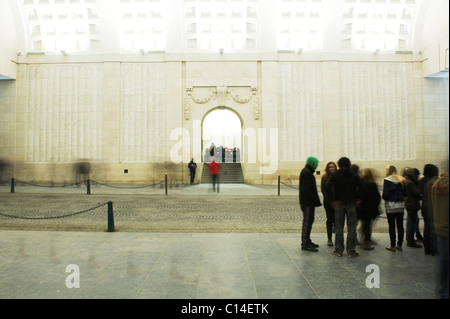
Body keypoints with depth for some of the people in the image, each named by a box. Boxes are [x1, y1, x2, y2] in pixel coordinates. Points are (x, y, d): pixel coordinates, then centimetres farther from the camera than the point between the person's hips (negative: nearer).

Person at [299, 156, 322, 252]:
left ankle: (307, 241, 26)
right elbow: (307, 190, -22)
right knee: (307, 222, -7)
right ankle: (305, 244, -3)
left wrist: (316, 201, 16)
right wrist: (316, 201, -19)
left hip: (309, 202, 11)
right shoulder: (306, 173, -16)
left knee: (309, 221, 16)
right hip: (307, 202, -11)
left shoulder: (307, 172, 18)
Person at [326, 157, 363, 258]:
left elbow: (328, 187, -13)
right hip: (351, 204, 0)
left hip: (338, 204, 0)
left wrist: (333, 200, -8)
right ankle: (351, 251, 10)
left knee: (339, 227, 7)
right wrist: (358, 199, 5)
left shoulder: (335, 175, -2)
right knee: (351, 228, 6)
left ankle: (338, 250, 11)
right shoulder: (354, 175, 2)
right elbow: (361, 187, -4)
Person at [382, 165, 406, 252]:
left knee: (391, 226, 2)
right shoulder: (401, 180, 4)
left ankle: (393, 246, 8)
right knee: (400, 225, 11)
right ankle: (399, 245, 19)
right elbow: (405, 193, 6)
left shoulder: (387, 180, -11)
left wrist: (383, 197, 5)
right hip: (401, 205, 5)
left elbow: (385, 194, -15)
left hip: (391, 206, -5)